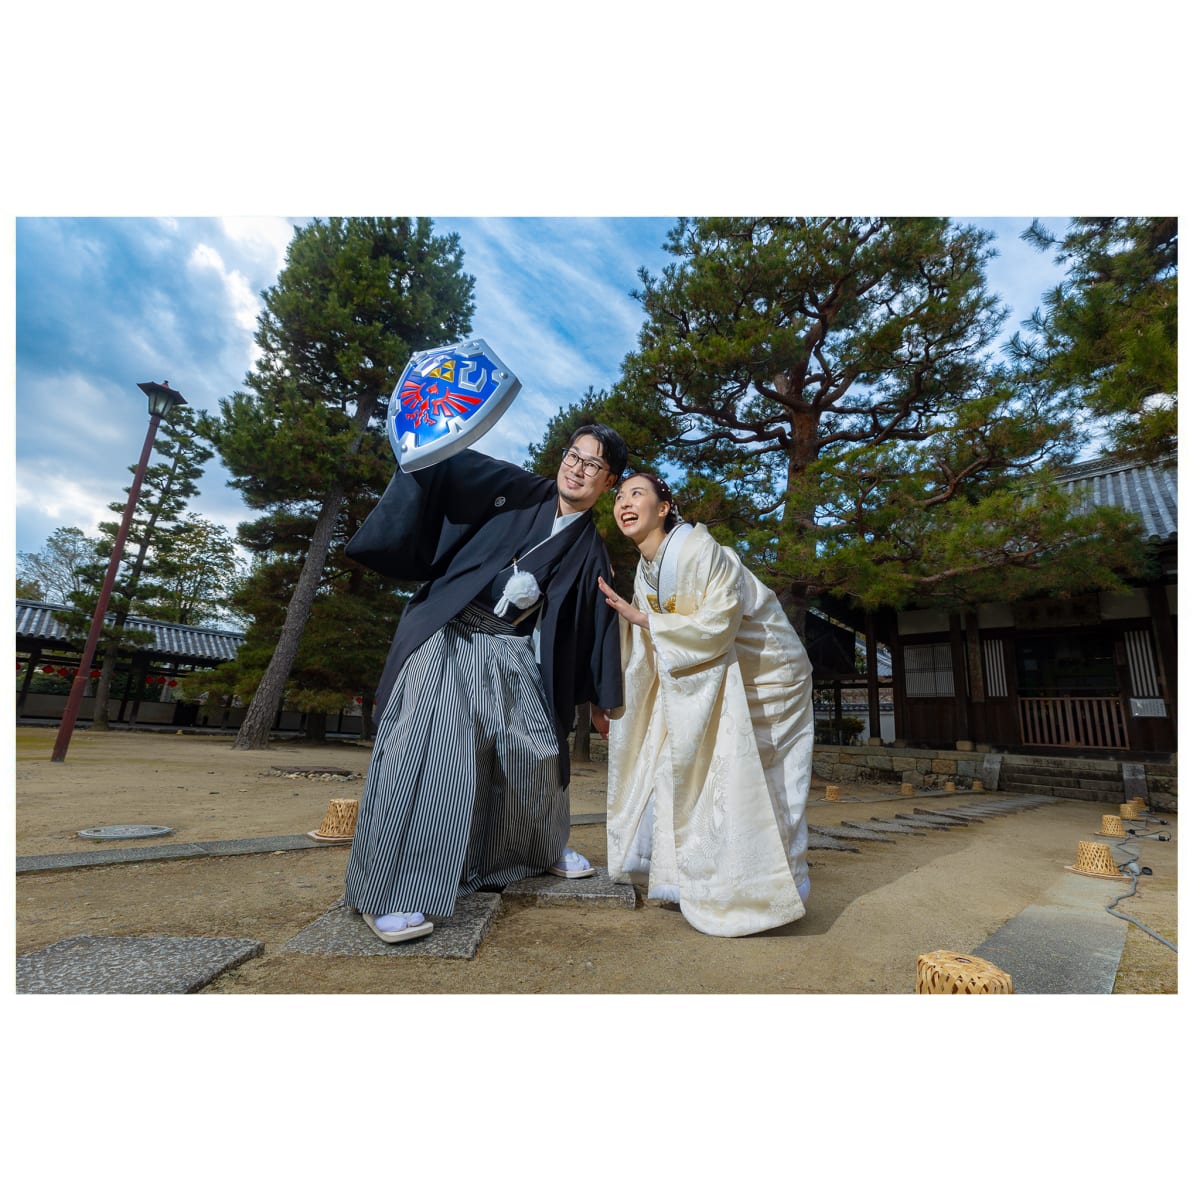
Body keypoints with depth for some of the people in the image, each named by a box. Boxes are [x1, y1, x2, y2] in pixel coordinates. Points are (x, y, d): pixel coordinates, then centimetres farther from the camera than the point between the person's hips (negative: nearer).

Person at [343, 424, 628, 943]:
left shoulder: (591, 552, 8)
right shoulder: (517, 491, 3)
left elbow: (598, 623, 10)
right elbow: (448, 468, 1)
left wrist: (602, 699, 12)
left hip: (514, 652, 4)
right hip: (449, 634, -3)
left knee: (536, 753, 9)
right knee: (429, 746, -14)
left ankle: (546, 848, 37)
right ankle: (386, 894, -2)